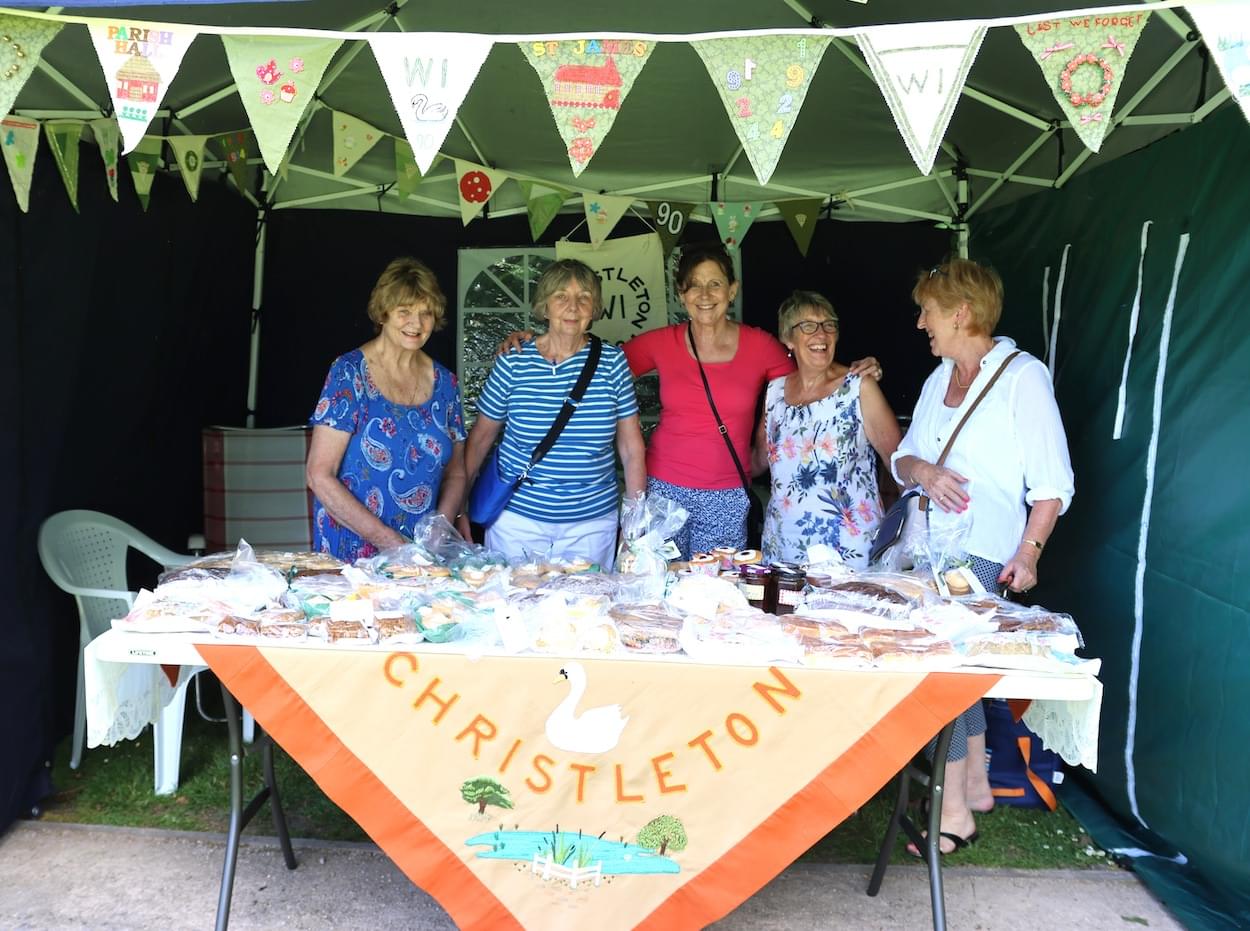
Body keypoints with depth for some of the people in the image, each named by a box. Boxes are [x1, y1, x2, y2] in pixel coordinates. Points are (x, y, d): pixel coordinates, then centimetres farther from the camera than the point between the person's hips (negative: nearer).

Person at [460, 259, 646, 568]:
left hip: (593, 523, 1)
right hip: (517, 518, -1)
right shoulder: (513, 363, -4)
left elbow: (633, 450, 2)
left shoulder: (611, 362, -2)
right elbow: (480, 439, 4)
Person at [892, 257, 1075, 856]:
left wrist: (1029, 550, -16)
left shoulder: (1023, 376, -6)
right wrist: (923, 471, -6)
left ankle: (953, 811, -1)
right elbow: (902, 457, 17)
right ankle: (975, 784, 27)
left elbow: (1052, 481, -8)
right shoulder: (939, 379, 16)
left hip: (980, 553, -7)